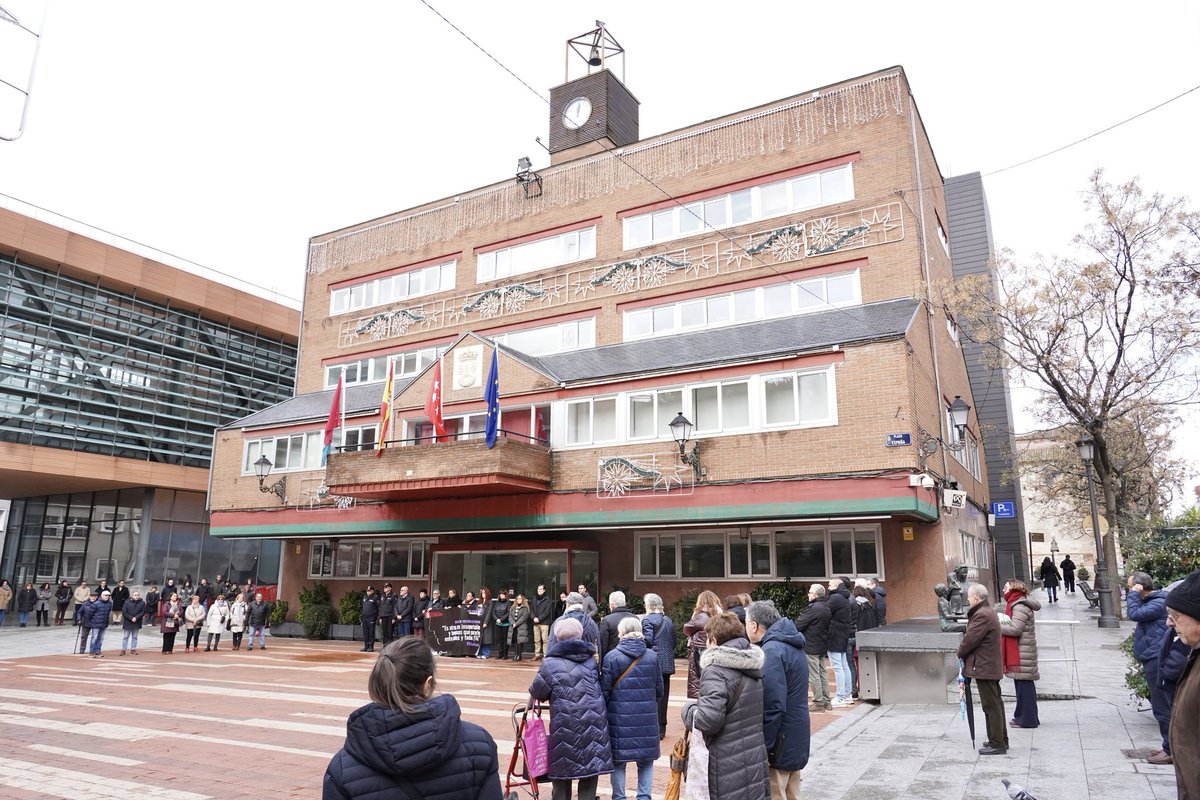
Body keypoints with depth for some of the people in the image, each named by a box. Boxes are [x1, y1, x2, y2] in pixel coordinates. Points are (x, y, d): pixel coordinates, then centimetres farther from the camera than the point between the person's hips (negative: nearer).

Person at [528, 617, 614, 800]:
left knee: (561, 775, 12)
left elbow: (537, 692, 4)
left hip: (565, 726, -3)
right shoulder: (591, 659, 11)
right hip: (593, 723, 3)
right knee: (589, 775, 11)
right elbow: (599, 686, 15)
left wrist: (530, 704, 23)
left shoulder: (551, 663, -3)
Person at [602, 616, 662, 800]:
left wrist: (604, 710, 11)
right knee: (646, 761, 14)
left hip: (620, 718, -2)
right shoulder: (652, 656, 0)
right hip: (647, 718, 2)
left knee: (618, 761, 11)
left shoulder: (611, 657, -9)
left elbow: (605, 690, -5)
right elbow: (659, 690, 6)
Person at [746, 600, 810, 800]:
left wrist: (762, 748, -20)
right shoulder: (792, 645, 9)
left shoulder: (771, 651, -22)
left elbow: (773, 707, -26)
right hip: (795, 740, 9)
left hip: (779, 744, -9)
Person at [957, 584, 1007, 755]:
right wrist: (964, 652, 7)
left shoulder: (982, 615, -20)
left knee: (991, 706, -4)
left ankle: (997, 744, 2)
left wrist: (960, 652, -3)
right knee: (995, 704, 17)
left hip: (984, 668, -11)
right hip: (992, 666, 11)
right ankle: (1001, 740, 26)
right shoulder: (988, 612, 14)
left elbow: (970, 639, -20)